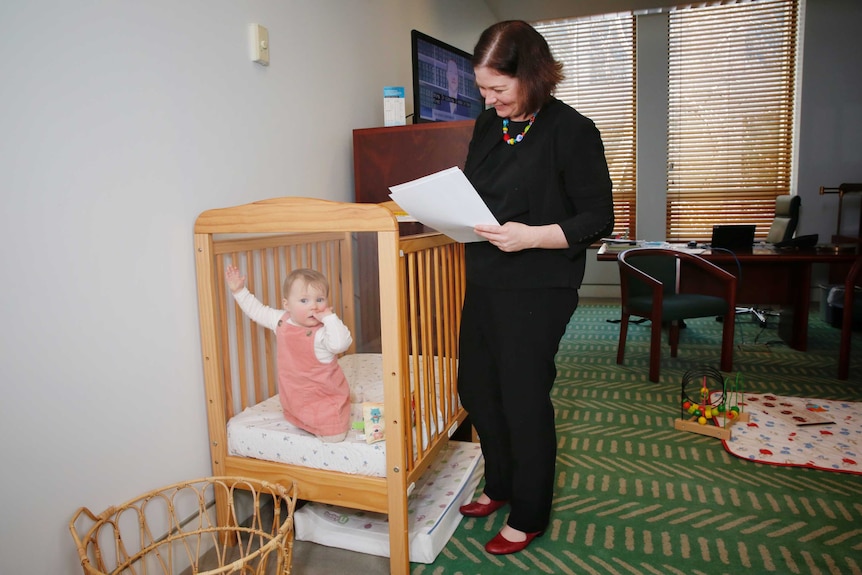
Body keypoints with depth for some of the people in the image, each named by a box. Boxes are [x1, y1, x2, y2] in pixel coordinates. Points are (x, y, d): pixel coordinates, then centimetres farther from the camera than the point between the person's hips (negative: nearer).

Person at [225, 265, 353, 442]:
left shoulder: (323, 331, -28)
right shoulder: (281, 320, -6)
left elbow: (340, 344, -48)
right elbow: (257, 311, 11)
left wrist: (329, 317, -43)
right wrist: (239, 291, 9)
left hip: (325, 397, -6)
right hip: (293, 395, 6)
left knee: (333, 437, -5)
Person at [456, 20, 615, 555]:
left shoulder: (572, 130, -12)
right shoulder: (488, 123, 9)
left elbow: (598, 218, -12)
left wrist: (531, 236, -25)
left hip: (538, 289, -7)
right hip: (484, 280, 8)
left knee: (524, 398, 3)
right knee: (475, 385, 15)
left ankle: (529, 516, 27)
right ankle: (501, 485, 40)